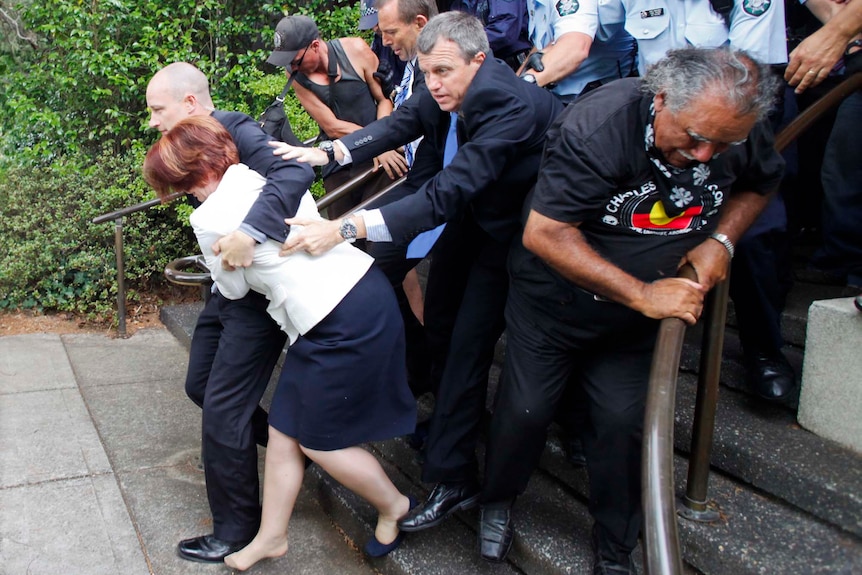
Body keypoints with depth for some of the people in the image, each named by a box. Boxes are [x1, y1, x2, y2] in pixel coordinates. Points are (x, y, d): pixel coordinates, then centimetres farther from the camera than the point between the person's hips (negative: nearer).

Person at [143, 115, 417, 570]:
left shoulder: (210, 218, -11)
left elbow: (234, 289, 5)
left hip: (344, 322, -9)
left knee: (318, 441, 11)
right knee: (284, 429, 16)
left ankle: (394, 507, 33)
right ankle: (271, 536, 31)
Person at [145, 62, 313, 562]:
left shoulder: (240, 132, -19)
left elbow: (295, 171, -37)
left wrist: (249, 231, -45)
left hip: (261, 292, -10)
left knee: (222, 413, -4)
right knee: (200, 386, 20)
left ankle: (236, 531, 15)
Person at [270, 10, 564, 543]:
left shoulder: (509, 106, -37)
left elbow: (445, 195, -43)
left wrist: (345, 228, -47)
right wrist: (327, 153, -30)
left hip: (515, 225, -8)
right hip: (473, 212, 8)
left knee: (469, 340, -11)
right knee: (438, 316, 17)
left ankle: (453, 478, 0)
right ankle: (463, 413, 42)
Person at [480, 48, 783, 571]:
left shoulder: (743, 134, -14)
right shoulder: (598, 127, -32)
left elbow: (761, 183, 10)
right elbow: (542, 234, -33)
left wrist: (721, 240, -11)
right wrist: (641, 293, -31)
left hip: (638, 315, 4)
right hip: (554, 302, -3)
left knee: (624, 421, 3)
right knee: (526, 409, 5)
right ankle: (498, 501, 37)